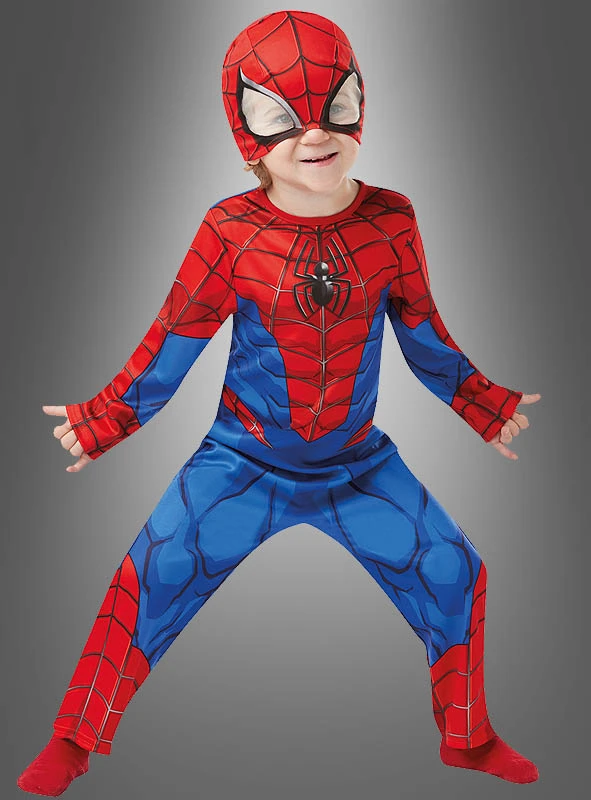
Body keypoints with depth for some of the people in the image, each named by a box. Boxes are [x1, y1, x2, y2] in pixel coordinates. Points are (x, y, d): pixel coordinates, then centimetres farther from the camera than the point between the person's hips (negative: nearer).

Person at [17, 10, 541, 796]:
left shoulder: (390, 221, -8)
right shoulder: (231, 232, -14)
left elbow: (421, 330, 6)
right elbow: (174, 339, -5)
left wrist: (481, 400, 13)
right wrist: (105, 418, -3)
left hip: (360, 461, 3)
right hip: (242, 460, -2)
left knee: (455, 576, 3)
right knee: (151, 583, -9)